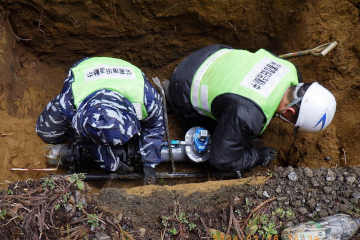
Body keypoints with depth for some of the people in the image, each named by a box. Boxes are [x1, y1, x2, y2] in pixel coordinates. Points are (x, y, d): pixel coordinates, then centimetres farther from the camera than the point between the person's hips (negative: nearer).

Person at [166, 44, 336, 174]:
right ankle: (167, 93, 20)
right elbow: (222, 159, -31)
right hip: (185, 89, -7)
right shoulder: (247, 115, -43)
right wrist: (258, 156, -15)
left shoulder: (289, 69, -19)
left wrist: (251, 137, 5)